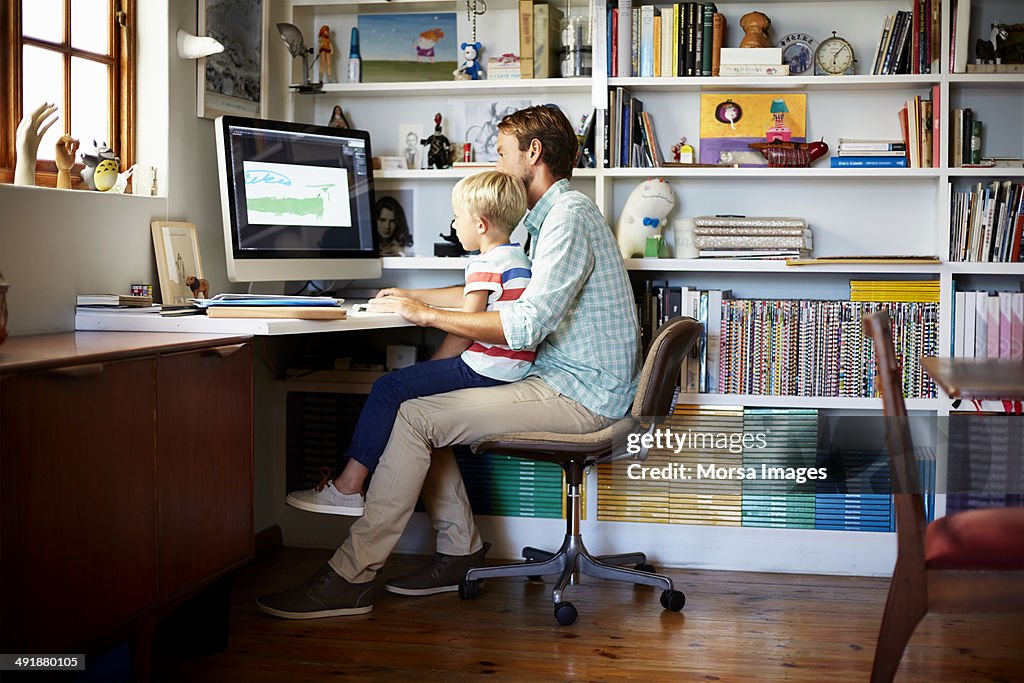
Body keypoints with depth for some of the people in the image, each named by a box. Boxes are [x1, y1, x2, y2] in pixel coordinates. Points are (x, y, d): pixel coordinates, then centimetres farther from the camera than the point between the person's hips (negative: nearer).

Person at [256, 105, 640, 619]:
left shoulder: (568, 215, -15)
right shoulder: (545, 216, 19)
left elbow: (526, 325, -25)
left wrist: (426, 315, -17)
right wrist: (416, 299, 18)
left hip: (578, 394, -10)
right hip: (559, 378, 10)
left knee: (417, 417, -16)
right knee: (424, 410, 7)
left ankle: (350, 578, -13)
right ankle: (460, 553, 9)